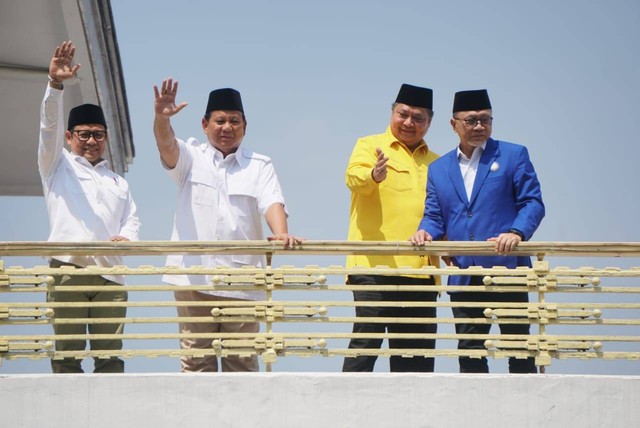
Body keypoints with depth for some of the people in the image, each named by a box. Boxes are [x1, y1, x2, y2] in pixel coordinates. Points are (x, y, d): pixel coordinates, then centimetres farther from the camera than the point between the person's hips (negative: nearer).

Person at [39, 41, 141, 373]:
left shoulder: (118, 183, 28)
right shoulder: (57, 166, 17)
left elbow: (132, 220, 18)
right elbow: (50, 125, 2)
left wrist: (126, 237, -6)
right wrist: (55, 84, -13)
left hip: (110, 272, 3)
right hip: (68, 269, -3)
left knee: (110, 354, -4)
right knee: (67, 354, -8)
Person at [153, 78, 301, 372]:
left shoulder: (259, 165, 13)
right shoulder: (191, 157, 11)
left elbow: (272, 202, -2)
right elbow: (167, 144, -10)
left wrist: (281, 234, -24)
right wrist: (161, 118, -33)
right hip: (194, 277, -1)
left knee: (242, 362, 2)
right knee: (196, 361, -1)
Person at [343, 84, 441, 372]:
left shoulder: (434, 162, 20)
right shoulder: (370, 146, 5)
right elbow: (354, 177, -16)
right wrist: (374, 175, -38)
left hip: (421, 270, 5)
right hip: (376, 265, -5)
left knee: (417, 351, 6)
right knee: (366, 340, -10)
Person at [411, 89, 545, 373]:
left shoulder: (513, 156, 5)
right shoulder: (439, 169, 16)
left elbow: (532, 202, -1)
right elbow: (434, 216, 15)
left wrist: (517, 232, -19)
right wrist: (425, 231, -9)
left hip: (507, 268, -4)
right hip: (464, 277, 4)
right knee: (469, 352, 5)